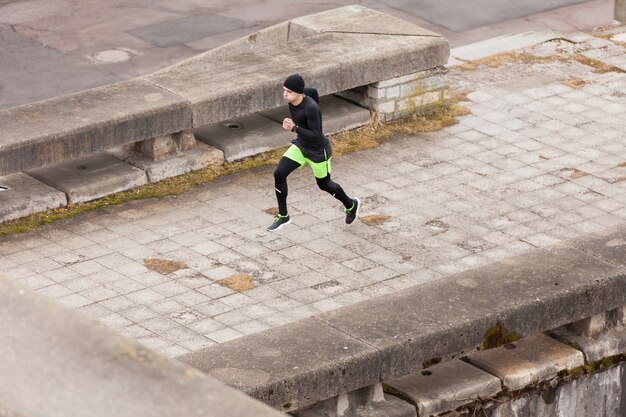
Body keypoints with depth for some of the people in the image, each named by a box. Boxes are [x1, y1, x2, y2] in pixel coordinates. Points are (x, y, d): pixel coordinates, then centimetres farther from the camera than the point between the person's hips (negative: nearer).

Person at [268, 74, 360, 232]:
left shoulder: (310, 108, -36)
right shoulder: (291, 100, -13)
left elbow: (316, 137, -34)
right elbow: (313, 92, 8)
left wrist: (294, 128, -46)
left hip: (318, 151, -7)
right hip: (300, 146, 7)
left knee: (324, 184, 16)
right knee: (279, 174, -8)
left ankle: (351, 205, 47)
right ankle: (283, 216, 8)